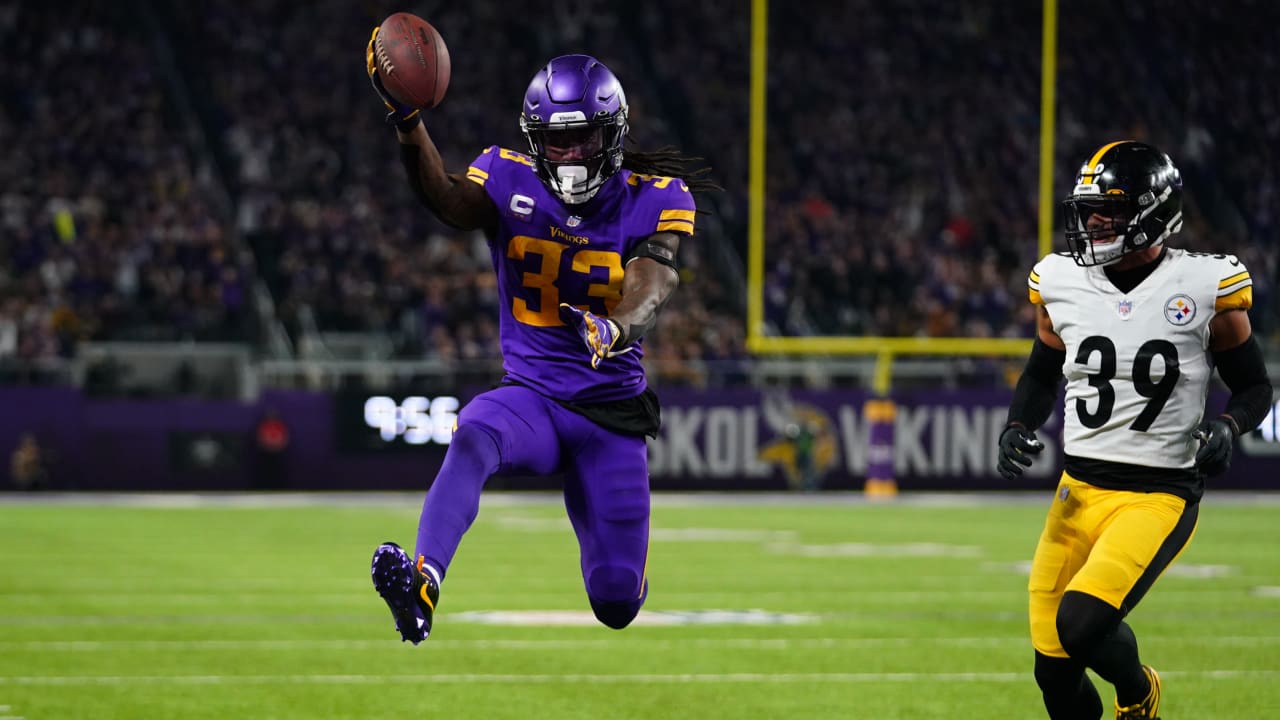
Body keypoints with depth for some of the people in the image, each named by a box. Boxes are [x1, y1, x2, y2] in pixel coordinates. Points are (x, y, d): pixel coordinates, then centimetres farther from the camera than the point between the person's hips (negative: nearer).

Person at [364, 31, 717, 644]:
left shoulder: (653, 203, -6)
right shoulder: (512, 184, -3)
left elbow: (651, 285, -24)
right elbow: (445, 197, -25)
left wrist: (615, 329, -48)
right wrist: (406, 122, -44)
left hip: (612, 410, 0)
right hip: (531, 394, 0)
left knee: (616, 605, 2)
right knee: (474, 434, -38)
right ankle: (423, 584, -55)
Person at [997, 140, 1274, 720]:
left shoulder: (1204, 287, -7)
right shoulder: (1062, 284, 3)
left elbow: (1255, 386, 4)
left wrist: (1226, 427, -16)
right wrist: (1017, 428, 1)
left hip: (1159, 496, -4)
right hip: (1078, 491, 4)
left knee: (1082, 624, -24)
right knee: (1055, 672, 1)